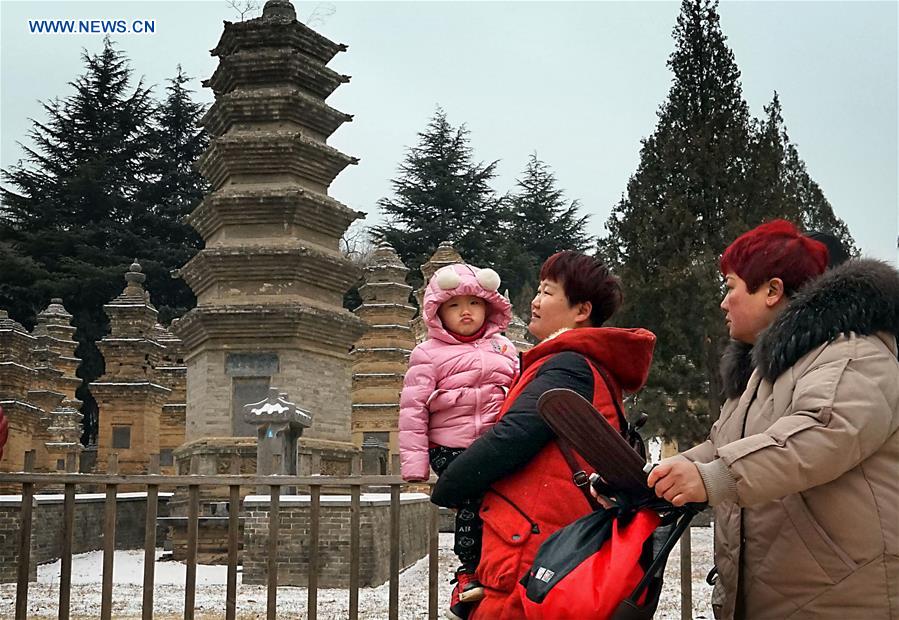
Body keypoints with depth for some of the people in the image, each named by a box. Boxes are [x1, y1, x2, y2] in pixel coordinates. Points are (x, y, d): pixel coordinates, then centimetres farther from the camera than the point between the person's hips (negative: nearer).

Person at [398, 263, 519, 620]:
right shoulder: (428, 354, 5)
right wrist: (414, 462, -6)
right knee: (473, 497, -23)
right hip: (450, 447, -4)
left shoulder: (504, 349, 18)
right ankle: (469, 571, -7)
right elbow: (413, 408, 0)